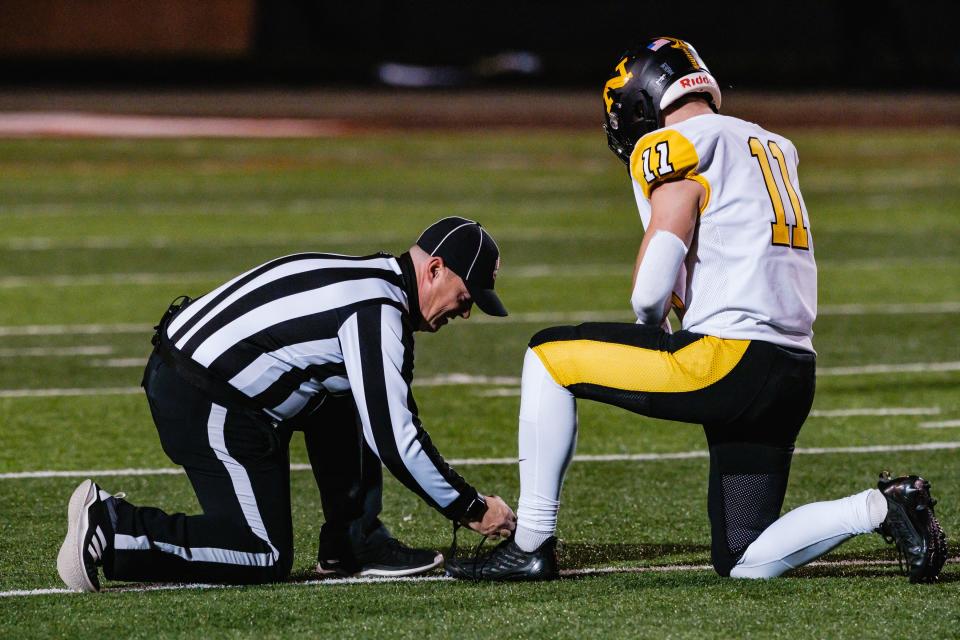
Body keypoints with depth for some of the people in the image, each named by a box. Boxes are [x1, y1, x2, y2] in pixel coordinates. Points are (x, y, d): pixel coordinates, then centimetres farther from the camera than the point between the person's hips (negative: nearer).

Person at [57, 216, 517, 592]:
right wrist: (471, 509, -10)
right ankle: (113, 531, -8)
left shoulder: (371, 280, 13)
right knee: (266, 558, -4)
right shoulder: (377, 313, -17)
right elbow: (392, 440, -19)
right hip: (207, 410, -10)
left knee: (349, 397, 19)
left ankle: (355, 541, 18)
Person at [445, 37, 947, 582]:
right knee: (744, 564, 14)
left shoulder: (678, 146, -3)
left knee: (549, 357, 7)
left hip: (732, 360, -8)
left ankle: (532, 546, 7)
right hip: (796, 370, 8)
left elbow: (651, 293, -11)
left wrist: (652, 328, 10)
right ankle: (882, 507, -2)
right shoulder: (772, 148, 23)